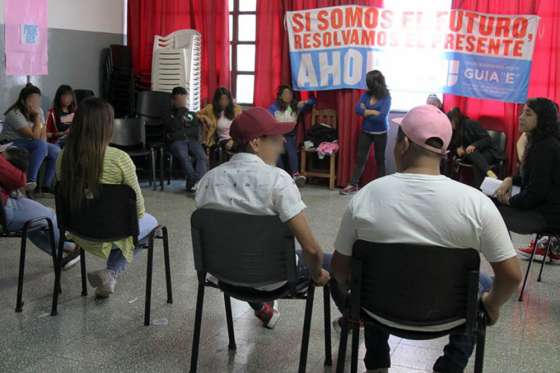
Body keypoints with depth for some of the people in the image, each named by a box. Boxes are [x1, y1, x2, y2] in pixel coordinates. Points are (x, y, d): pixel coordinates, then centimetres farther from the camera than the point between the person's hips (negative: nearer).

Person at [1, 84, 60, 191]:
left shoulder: (39, 110, 2)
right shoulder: (15, 114, -21)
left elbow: (43, 133, 0)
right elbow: (35, 136, -25)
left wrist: (42, 148, -18)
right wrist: (37, 116, -22)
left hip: (31, 145, 7)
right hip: (11, 145, -7)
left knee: (56, 151, -15)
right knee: (40, 145, -33)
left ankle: (47, 185, -4)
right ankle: (30, 182, -29)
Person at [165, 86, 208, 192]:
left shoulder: (192, 115, 29)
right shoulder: (170, 115, 21)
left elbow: (197, 130, 15)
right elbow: (174, 128, 2)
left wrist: (182, 132, 4)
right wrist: (180, 112, 4)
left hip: (192, 140, 2)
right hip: (177, 141, -2)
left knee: (202, 156, -30)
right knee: (184, 157, -35)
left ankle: (195, 183, -43)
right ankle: (194, 182, -42)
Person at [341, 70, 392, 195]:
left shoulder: (386, 98, -13)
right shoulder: (366, 95, -1)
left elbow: (382, 116, -24)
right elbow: (358, 109, -12)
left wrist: (366, 112, -13)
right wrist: (374, 112, -19)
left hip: (380, 133, -4)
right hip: (365, 131, 4)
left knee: (380, 159, 9)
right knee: (360, 158, 6)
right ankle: (353, 185, 12)